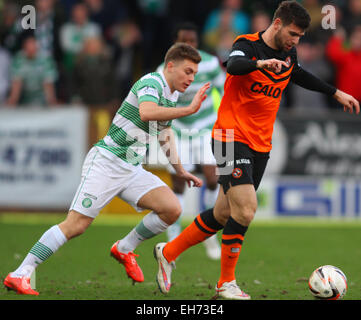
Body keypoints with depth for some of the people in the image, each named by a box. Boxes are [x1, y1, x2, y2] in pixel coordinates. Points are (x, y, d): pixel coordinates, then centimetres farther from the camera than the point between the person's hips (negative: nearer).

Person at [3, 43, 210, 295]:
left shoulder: (172, 95, 14)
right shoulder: (151, 82, -13)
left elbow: (165, 135, 31)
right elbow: (146, 113, -36)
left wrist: (181, 171, 34)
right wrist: (189, 109, -34)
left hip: (132, 170, 8)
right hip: (106, 161, -8)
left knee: (172, 208, -11)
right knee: (76, 225, -15)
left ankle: (125, 249, 11)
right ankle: (19, 276, -9)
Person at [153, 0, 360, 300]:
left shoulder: (289, 54, 9)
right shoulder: (247, 45, -13)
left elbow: (299, 75, 31)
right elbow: (234, 66, -36)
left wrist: (336, 92, 34)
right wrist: (261, 63, -55)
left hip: (261, 146, 7)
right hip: (232, 138, -7)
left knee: (224, 214, 8)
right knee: (246, 208, -18)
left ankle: (168, 252, 27)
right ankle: (227, 283, -4)